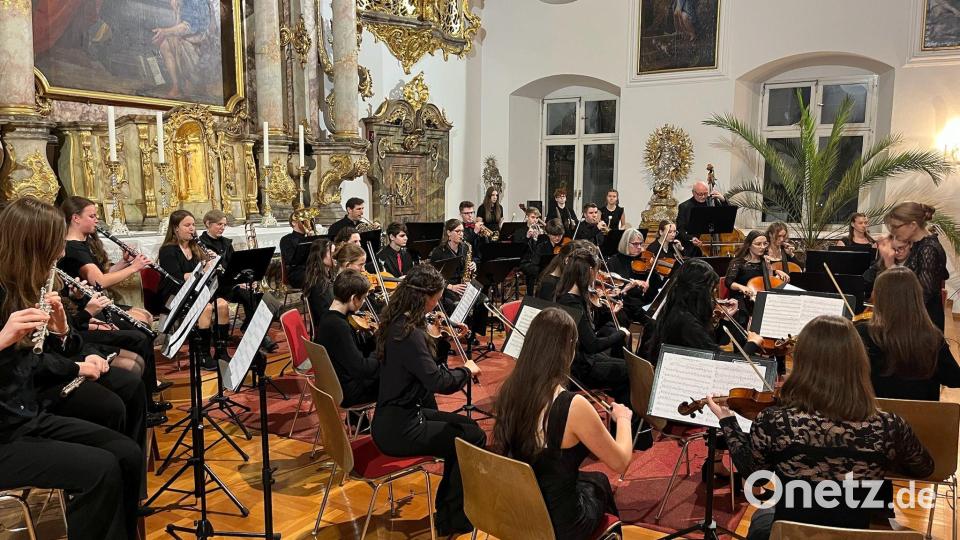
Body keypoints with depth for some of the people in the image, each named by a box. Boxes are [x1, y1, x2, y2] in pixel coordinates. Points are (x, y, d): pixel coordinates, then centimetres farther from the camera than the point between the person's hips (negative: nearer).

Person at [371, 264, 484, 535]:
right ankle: (452, 518, 13)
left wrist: (444, 340, 3)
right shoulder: (409, 333, -25)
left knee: (466, 425, 17)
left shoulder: (396, 323, 4)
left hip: (397, 416, 9)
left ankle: (448, 503, 27)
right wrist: (467, 370, -11)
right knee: (474, 438, 0)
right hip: (399, 429, -9)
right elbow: (438, 382, -28)